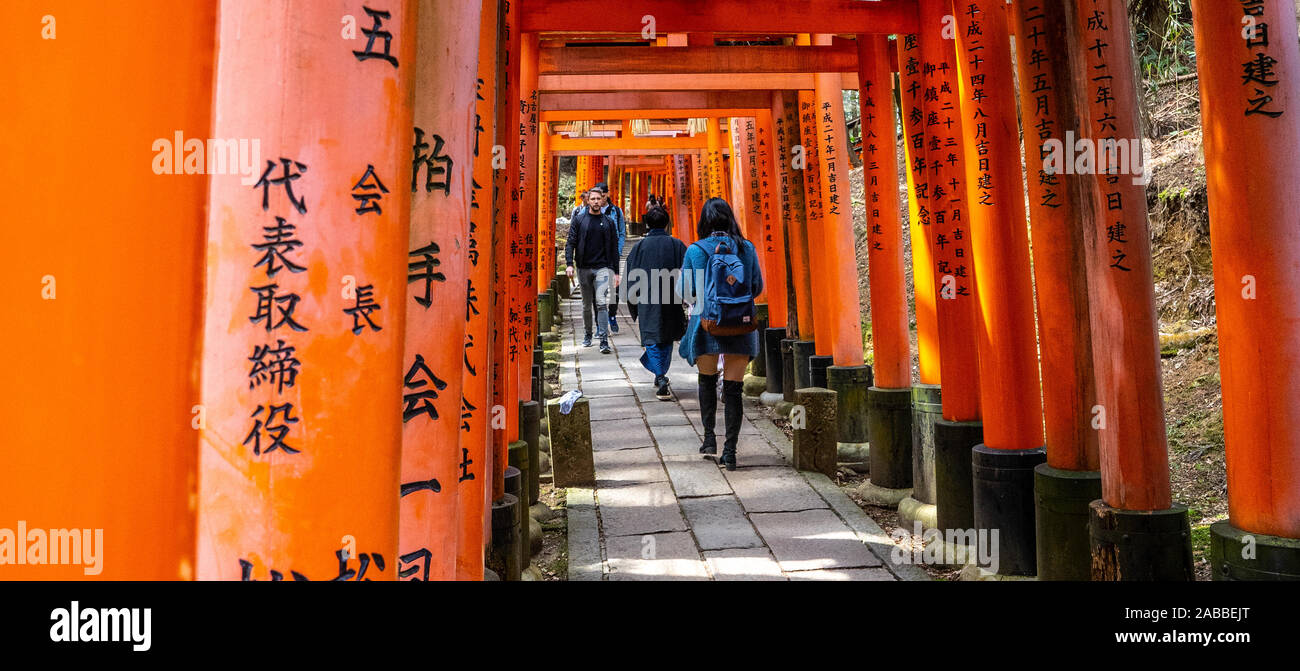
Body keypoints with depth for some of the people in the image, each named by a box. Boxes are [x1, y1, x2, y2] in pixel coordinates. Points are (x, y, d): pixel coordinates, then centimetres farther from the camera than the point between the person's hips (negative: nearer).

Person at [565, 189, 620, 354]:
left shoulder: (608, 222, 8)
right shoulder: (578, 220, 6)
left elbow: (614, 247, 10)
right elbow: (570, 243, 1)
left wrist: (616, 272, 6)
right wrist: (569, 264, -14)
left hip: (602, 268, -1)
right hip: (584, 268, 1)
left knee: (601, 303, -14)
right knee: (587, 305, 10)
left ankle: (604, 340, -16)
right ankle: (588, 334, 27)